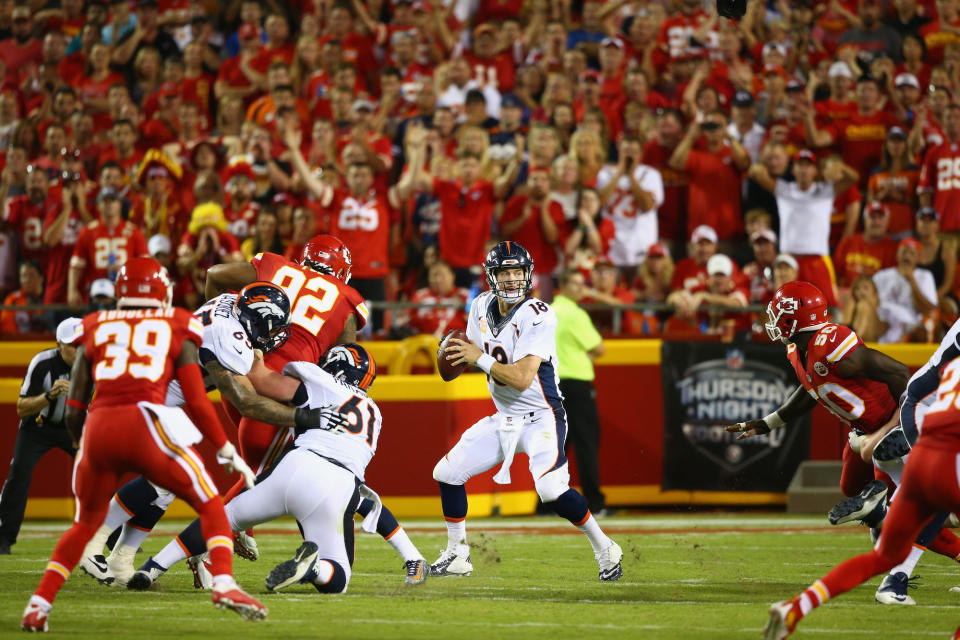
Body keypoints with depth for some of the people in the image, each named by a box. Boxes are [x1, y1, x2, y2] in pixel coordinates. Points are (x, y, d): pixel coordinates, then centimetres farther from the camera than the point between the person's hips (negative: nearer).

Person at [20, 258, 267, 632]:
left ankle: (39, 603, 13)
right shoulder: (176, 328, 16)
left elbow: (73, 411, 16)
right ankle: (224, 584, -12)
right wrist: (227, 452, 19)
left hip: (98, 430, 3)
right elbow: (197, 402, 9)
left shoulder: (95, 329, 20)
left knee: (85, 524, 25)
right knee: (210, 507, 11)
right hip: (145, 425, -3)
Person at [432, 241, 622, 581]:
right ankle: (456, 555, 20)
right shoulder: (482, 307, 1)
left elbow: (522, 378, -27)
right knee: (446, 473, 4)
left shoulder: (537, 316, -20)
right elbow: (475, 354, 14)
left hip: (541, 417, -7)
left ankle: (605, 549, -6)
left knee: (551, 488, -27)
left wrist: (480, 359, -25)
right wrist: (454, 351, -7)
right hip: (504, 419, 7)